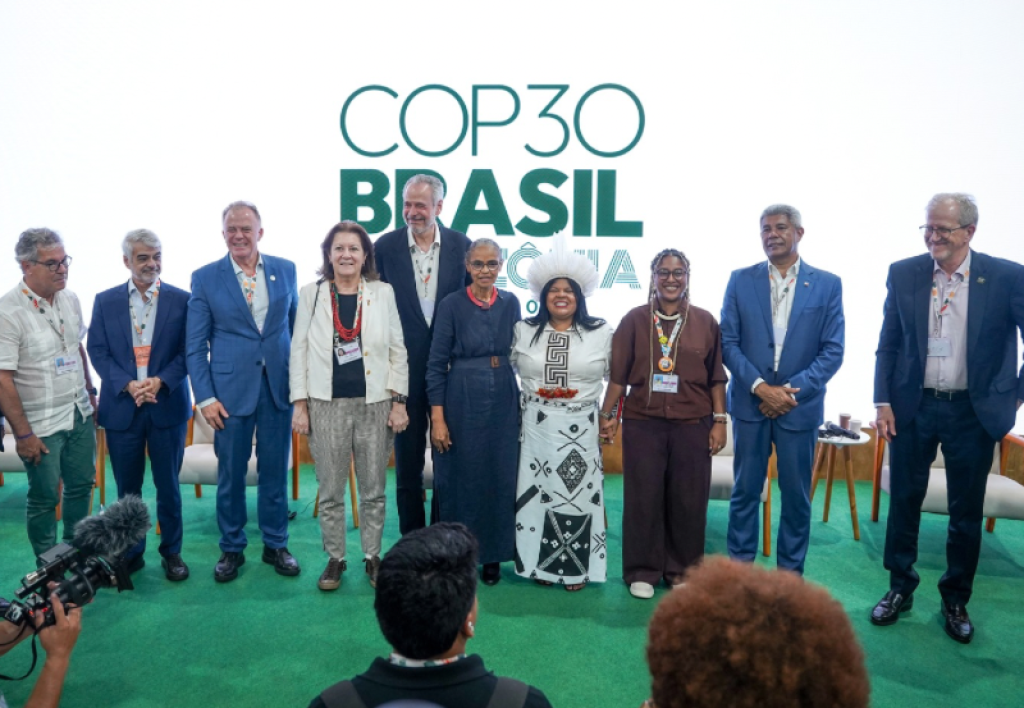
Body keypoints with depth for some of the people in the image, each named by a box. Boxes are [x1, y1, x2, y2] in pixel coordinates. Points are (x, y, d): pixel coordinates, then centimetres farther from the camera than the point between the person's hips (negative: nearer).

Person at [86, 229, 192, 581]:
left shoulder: (181, 300, 0)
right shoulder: (105, 301, 5)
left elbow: (189, 350, -2)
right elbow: (97, 350, 2)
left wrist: (161, 381, -17)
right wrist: (127, 385, -13)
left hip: (168, 405, -1)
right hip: (121, 406, 2)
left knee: (168, 486, 7)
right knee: (127, 488, 11)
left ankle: (171, 551, 23)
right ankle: (131, 553, 27)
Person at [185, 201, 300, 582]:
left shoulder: (285, 270, 4)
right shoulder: (205, 278, -1)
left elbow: (295, 326, 9)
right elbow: (195, 345, 0)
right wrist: (205, 397, -6)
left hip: (278, 386, 2)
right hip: (230, 389, -1)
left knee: (275, 470, 10)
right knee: (230, 474, 9)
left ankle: (275, 544, 27)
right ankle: (231, 548, 27)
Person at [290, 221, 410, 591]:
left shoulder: (383, 293, 3)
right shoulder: (311, 294, 3)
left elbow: (398, 350, 4)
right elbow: (299, 350, 4)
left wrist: (399, 401, -2)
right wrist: (299, 404, -2)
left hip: (375, 404, 0)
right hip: (327, 405, 0)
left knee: (373, 489, 9)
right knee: (330, 491, 8)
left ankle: (372, 556, 25)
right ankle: (335, 558, 24)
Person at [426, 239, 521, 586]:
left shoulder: (510, 303, 5)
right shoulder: (451, 305, -6)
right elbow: (436, 364, -6)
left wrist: (524, 403, 7)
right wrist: (437, 417, -11)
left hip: (504, 402, 3)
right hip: (462, 401, -3)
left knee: (500, 478, 8)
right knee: (459, 479, 5)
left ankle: (492, 554, 24)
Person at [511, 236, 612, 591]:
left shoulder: (602, 333, 1)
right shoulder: (524, 331, 4)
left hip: (581, 429, -1)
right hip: (536, 426, 1)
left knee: (578, 493, 3)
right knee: (539, 493, 5)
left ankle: (577, 567, 16)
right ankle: (541, 563, 19)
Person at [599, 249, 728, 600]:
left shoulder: (705, 322, 5)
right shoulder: (634, 319, 2)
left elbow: (716, 377, 6)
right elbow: (618, 373, 3)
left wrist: (719, 420, 1)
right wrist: (607, 413, 1)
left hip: (692, 424, 1)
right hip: (643, 422, -1)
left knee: (688, 500, 7)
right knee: (643, 498, 5)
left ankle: (682, 570, 23)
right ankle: (642, 571, 18)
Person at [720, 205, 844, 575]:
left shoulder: (827, 284, 1)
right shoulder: (741, 280, 3)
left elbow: (832, 351, -2)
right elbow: (728, 342, -1)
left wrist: (792, 391, -12)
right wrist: (760, 387, -12)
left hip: (800, 405, 0)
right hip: (750, 402, 0)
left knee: (796, 495, 8)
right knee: (745, 490, 8)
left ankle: (791, 573, 23)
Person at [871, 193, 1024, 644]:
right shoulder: (903, 274, -1)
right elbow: (887, 345, 2)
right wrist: (883, 402, -3)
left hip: (973, 412, -1)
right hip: (913, 407, 1)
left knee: (966, 513, 11)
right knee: (904, 501, 10)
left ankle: (956, 600, 29)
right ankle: (900, 589, 28)